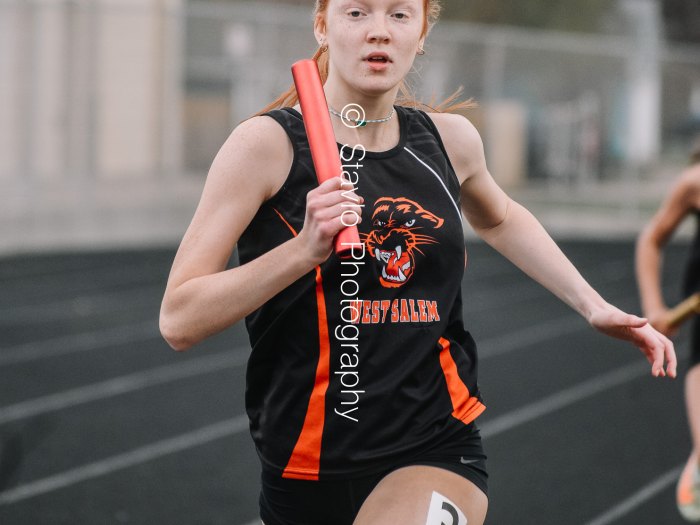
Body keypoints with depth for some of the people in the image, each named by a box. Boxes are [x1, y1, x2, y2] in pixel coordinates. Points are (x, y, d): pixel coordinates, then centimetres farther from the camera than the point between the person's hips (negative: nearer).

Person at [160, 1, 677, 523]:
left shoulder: (449, 139, 5)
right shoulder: (268, 142, -8)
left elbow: (498, 219, 29)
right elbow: (179, 320, -13)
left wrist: (593, 305, 21)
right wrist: (304, 249, -25)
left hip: (435, 456, 1)